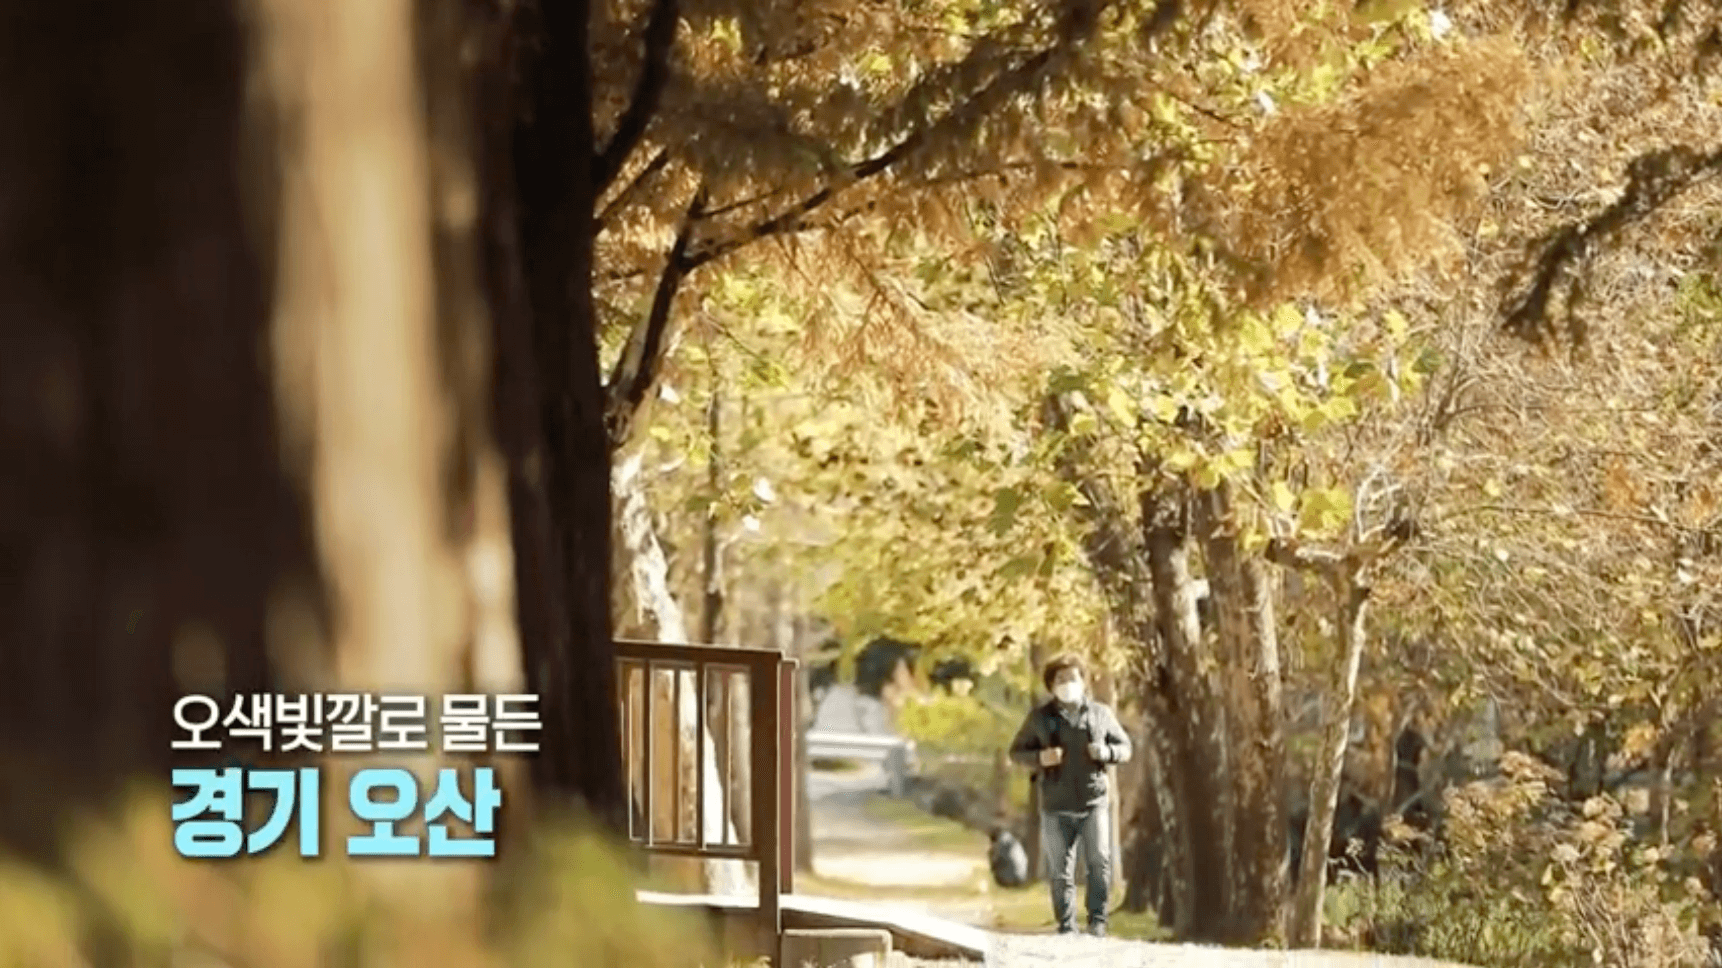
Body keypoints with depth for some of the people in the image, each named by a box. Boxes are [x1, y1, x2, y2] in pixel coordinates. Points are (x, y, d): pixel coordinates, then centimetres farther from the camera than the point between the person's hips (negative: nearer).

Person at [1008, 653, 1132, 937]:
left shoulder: (1100, 713, 8)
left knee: (1099, 859, -12)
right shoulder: (1040, 717, 7)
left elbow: (1125, 748, 13)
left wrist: (1107, 752, -10)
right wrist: (1039, 757, -13)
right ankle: (1066, 926, 10)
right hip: (1057, 806, 0)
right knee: (1060, 869, 2)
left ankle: (1097, 919, 0)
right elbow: (1016, 752, 9)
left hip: (1094, 801, 0)